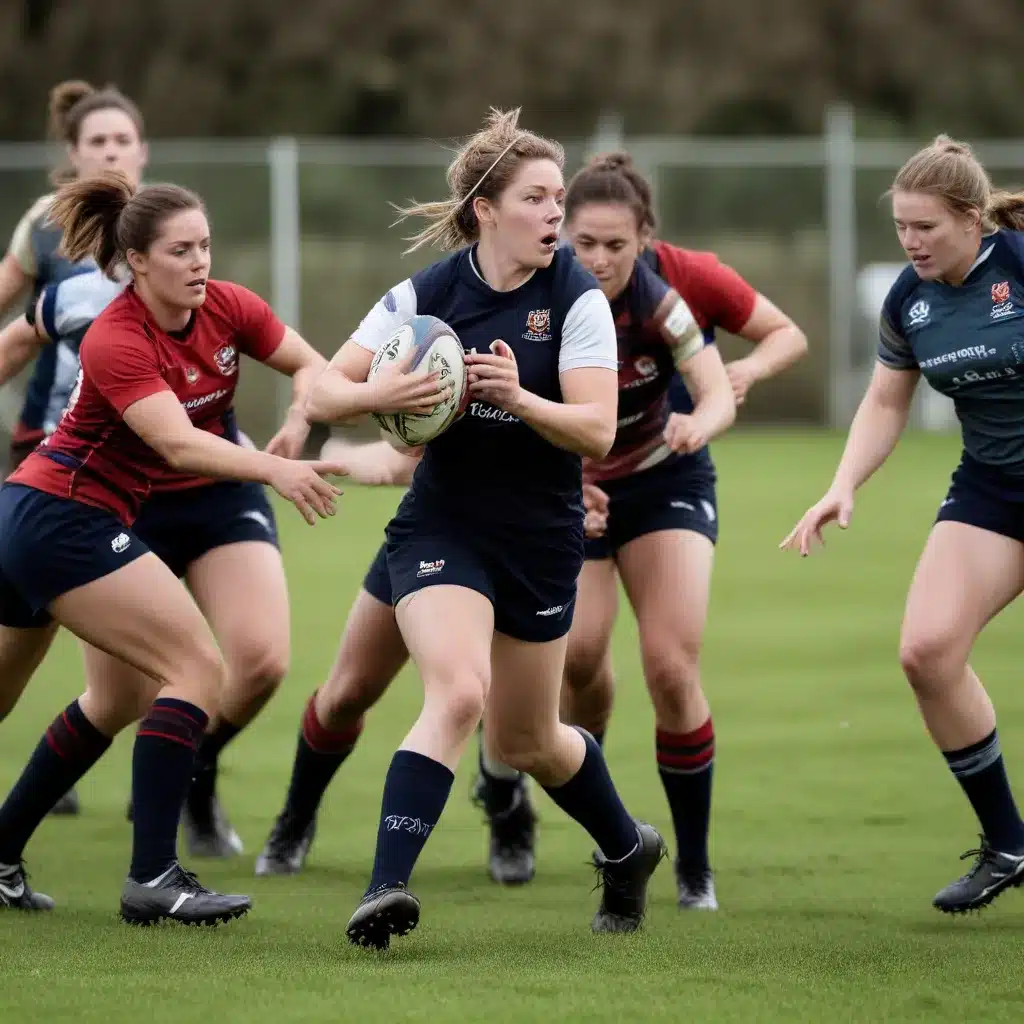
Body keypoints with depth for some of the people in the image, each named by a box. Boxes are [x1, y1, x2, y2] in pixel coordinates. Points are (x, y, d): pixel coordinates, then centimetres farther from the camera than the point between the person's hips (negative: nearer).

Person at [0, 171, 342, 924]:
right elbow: (178, 444, -37)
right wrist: (275, 470, -51)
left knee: (119, 695, 23)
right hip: (66, 519, -10)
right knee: (199, 668, -16)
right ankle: (152, 879, -19)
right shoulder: (117, 343, -24)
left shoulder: (226, 308, -2)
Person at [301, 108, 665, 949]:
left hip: (543, 537, 1)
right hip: (442, 525, 0)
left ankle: (628, 848, 42)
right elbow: (322, 395, -7)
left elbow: (597, 431, -17)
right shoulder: (426, 295, -7)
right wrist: (380, 395, -28)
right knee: (458, 692, -26)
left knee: (523, 739, 12)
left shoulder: (577, 299, -10)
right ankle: (387, 886, -29)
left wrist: (519, 398, -34)